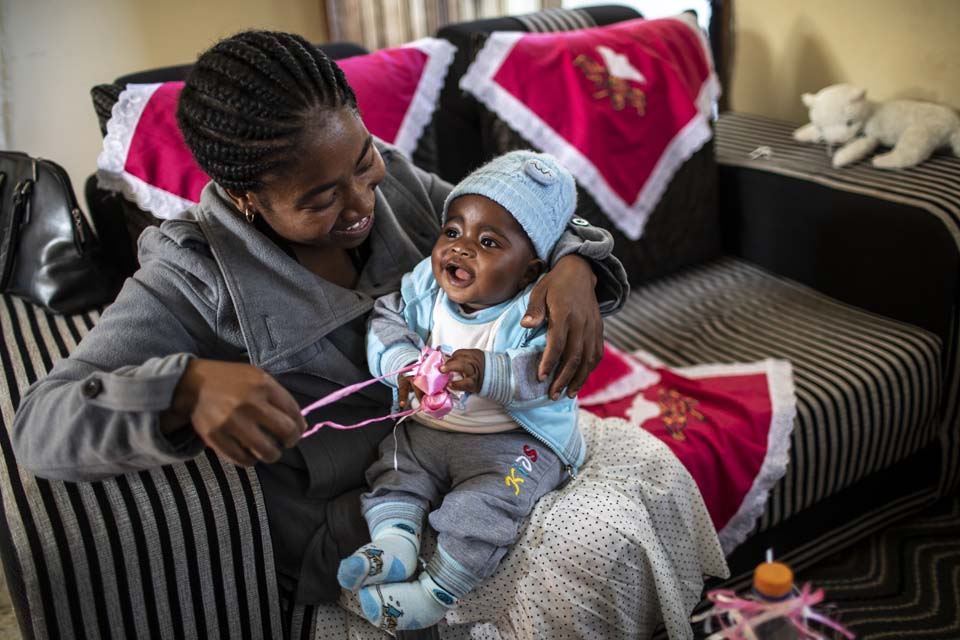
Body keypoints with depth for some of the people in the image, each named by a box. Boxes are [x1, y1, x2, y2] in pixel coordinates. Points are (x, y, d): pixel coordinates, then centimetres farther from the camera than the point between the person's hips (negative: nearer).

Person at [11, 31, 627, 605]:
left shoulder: (391, 175, -3)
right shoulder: (197, 278, -18)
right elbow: (40, 426, -22)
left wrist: (573, 266, -20)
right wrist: (189, 388, -42)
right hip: (344, 524, -6)